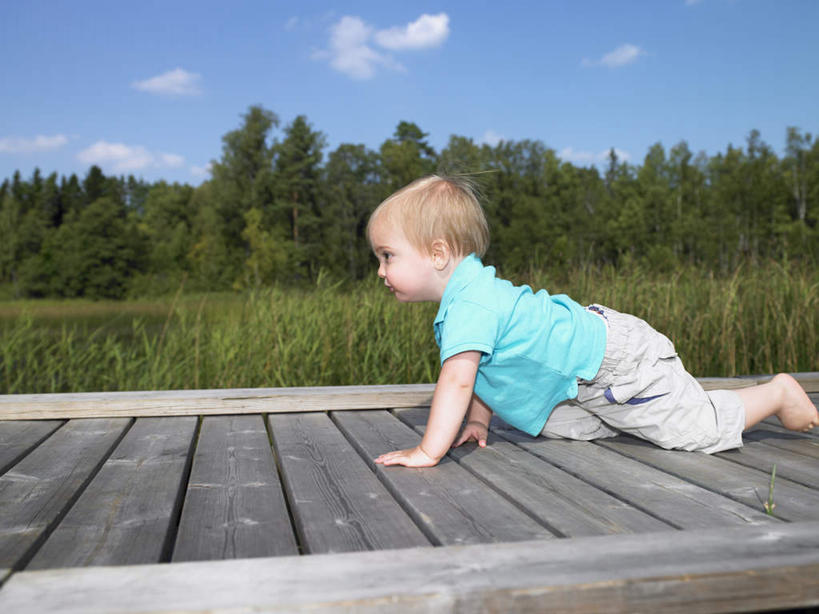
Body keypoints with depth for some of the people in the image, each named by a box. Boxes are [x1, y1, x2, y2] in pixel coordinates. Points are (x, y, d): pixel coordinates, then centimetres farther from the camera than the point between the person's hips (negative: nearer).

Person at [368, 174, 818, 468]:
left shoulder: (469, 305, -30)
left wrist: (427, 452, -36)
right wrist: (478, 421, 12)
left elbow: (457, 379, -39)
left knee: (703, 429, 1)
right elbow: (486, 367, 15)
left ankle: (778, 392, 23)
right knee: (553, 427, 21)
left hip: (618, 364, -9)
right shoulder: (469, 291, 3)